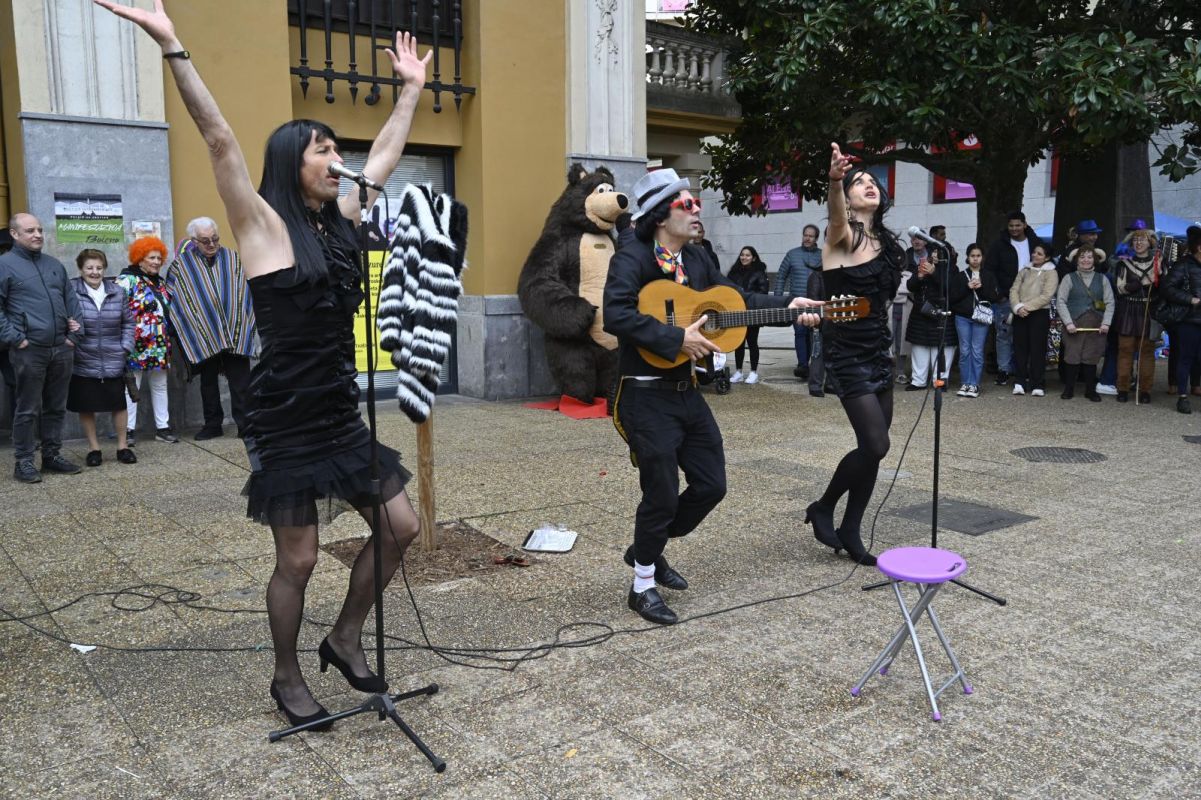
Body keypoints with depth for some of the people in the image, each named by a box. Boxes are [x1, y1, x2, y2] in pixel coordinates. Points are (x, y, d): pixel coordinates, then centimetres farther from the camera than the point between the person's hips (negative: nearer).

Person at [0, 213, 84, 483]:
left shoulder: (54, 264, 16)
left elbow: (71, 300, 19)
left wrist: (75, 333, 9)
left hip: (62, 349, 6)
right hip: (29, 351, -5)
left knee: (56, 407, 12)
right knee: (28, 409, 1)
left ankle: (52, 455, 23)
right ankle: (23, 462, 10)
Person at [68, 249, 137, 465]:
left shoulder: (117, 292, 3)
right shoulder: (71, 291, -8)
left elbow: (128, 322, 10)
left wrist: (126, 347, 2)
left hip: (113, 362, 2)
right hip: (83, 362, -2)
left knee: (118, 404, 8)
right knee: (86, 407, 7)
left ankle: (122, 446, 22)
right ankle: (93, 448, 21)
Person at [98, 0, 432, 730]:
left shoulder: (341, 220, 10)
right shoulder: (265, 224, -7)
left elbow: (387, 154, 19)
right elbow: (220, 140, -17)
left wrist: (412, 88, 25)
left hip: (342, 414, 7)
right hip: (287, 420, -7)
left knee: (401, 526, 7)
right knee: (298, 559, 3)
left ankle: (346, 639, 26)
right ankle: (288, 679, 26)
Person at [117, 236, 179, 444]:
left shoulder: (160, 282, 16)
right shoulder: (127, 280, -7)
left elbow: (168, 311, 24)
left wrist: (168, 338, 21)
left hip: (160, 345, 7)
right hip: (137, 345, -7)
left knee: (160, 385, 11)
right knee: (132, 386, -1)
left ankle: (163, 427, 18)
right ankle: (129, 430, 5)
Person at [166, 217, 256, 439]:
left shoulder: (232, 258, 4)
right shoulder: (182, 264, 2)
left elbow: (245, 291, 8)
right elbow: (171, 297, 9)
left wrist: (243, 325, 1)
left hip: (235, 334, -1)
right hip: (204, 335, 1)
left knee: (240, 381, -2)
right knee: (208, 381, 10)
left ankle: (245, 424, 2)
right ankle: (213, 424, 21)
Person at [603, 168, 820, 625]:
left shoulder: (697, 258, 10)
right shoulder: (632, 260, -14)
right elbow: (617, 316, -29)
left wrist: (788, 307, 4)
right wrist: (677, 338, -28)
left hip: (687, 393, 8)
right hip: (647, 396, -8)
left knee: (711, 484, 13)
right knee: (663, 493, -2)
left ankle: (648, 548, 33)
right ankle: (642, 585, 18)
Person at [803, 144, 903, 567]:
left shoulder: (885, 242, 11)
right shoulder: (841, 236, -11)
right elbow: (836, 217, -36)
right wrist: (834, 181, -56)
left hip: (879, 349, 8)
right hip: (847, 352, -8)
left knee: (873, 445, 8)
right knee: (875, 444, -14)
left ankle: (850, 532, 20)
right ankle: (822, 508, 9)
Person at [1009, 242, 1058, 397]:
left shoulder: (1050, 273, 2)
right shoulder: (1024, 271, 15)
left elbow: (1046, 296, -9)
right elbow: (1014, 290, 6)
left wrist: (1028, 307, -15)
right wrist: (1018, 307, -11)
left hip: (1039, 314, -4)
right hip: (1020, 314, 4)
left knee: (1037, 349, -3)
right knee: (1020, 347, 3)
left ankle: (1038, 385, 0)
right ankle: (1019, 382, 7)